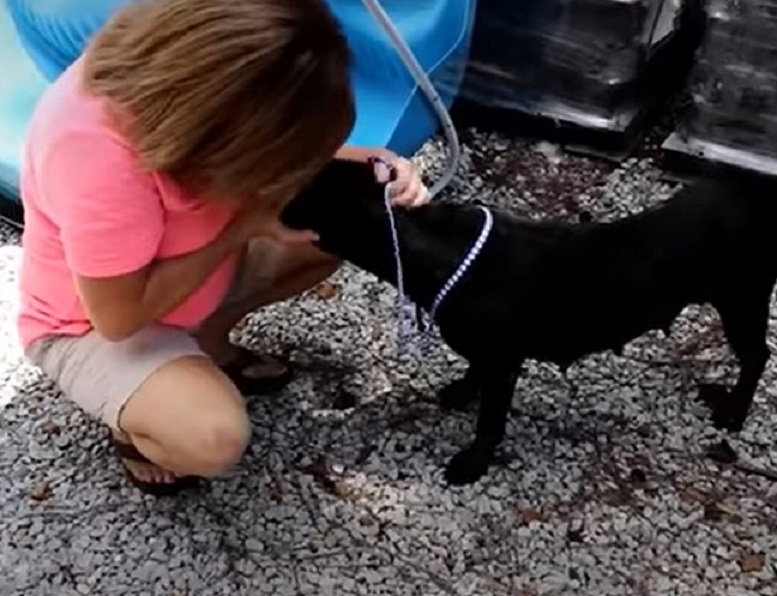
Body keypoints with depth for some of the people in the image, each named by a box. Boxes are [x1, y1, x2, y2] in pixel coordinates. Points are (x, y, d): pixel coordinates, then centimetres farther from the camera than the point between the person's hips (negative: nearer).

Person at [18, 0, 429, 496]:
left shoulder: (194, 69, -21)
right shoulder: (96, 155, -41)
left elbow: (288, 151, -3)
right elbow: (119, 316, -32)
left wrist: (367, 164, -24)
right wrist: (248, 225, -29)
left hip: (186, 263, 7)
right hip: (93, 322, -7)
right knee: (214, 439, -29)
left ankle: (207, 336, 12)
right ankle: (132, 423, 6)